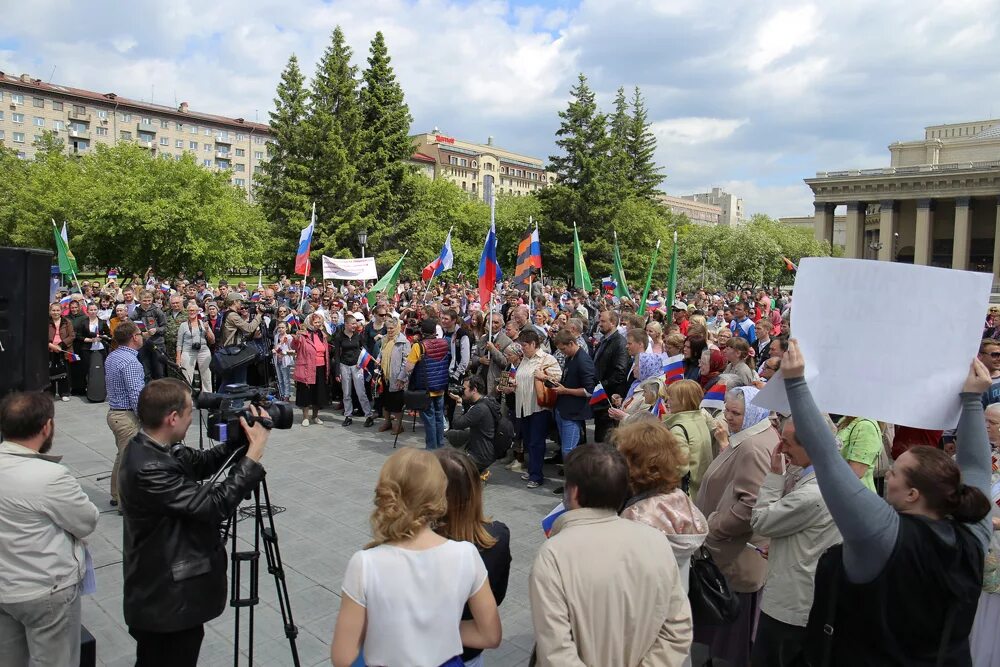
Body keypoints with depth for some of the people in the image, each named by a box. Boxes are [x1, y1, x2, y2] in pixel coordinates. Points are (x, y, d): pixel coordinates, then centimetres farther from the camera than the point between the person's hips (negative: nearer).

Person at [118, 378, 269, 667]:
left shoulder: (149, 447, -3)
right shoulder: (149, 468, -32)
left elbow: (200, 463, 10)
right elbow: (215, 505, -30)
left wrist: (239, 439, -5)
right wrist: (255, 449, -26)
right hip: (168, 599, -9)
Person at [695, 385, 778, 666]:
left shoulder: (753, 447, -25)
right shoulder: (748, 438, 8)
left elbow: (751, 504, -31)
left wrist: (714, 527, -23)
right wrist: (726, 445, 10)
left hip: (738, 556, -11)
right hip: (737, 550, 11)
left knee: (732, 629, 6)